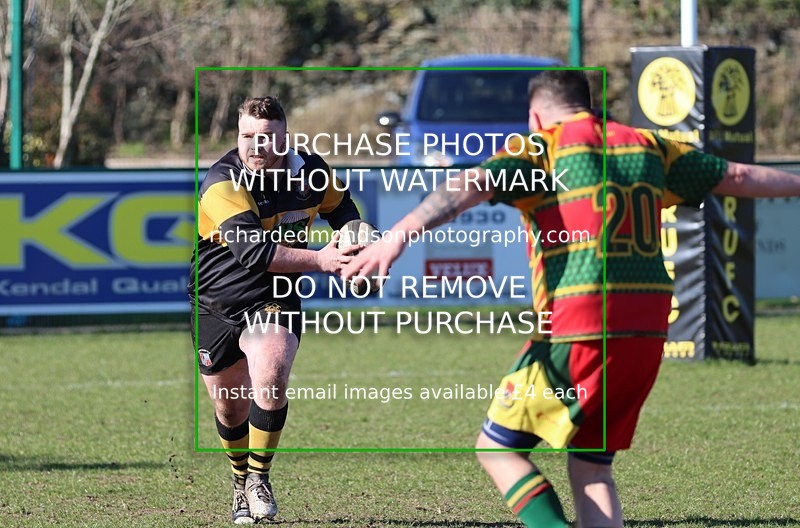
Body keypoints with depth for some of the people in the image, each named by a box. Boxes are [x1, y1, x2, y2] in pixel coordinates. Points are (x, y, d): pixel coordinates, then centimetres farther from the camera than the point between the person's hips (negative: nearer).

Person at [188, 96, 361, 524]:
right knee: (229, 407, 9)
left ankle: (258, 478, -7)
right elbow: (252, 251, -38)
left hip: (274, 301, 1)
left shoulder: (311, 171, -7)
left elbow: (339, 206, 17)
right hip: (215, 306, -1)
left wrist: (358, 244, -3)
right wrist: (318, 260, -45)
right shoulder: (221, 183, -25)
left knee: (270, 380, -25)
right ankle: (241, 484, 36)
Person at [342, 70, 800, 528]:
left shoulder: (539, 151, 2)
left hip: (580, 333, -6)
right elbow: (740, 177, 25)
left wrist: (400, 235, -27)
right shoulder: (646, 147, 16)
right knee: (591, 470, 16)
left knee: (497, 447, 8)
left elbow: (468, 189, -16)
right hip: (648, 335, 6)